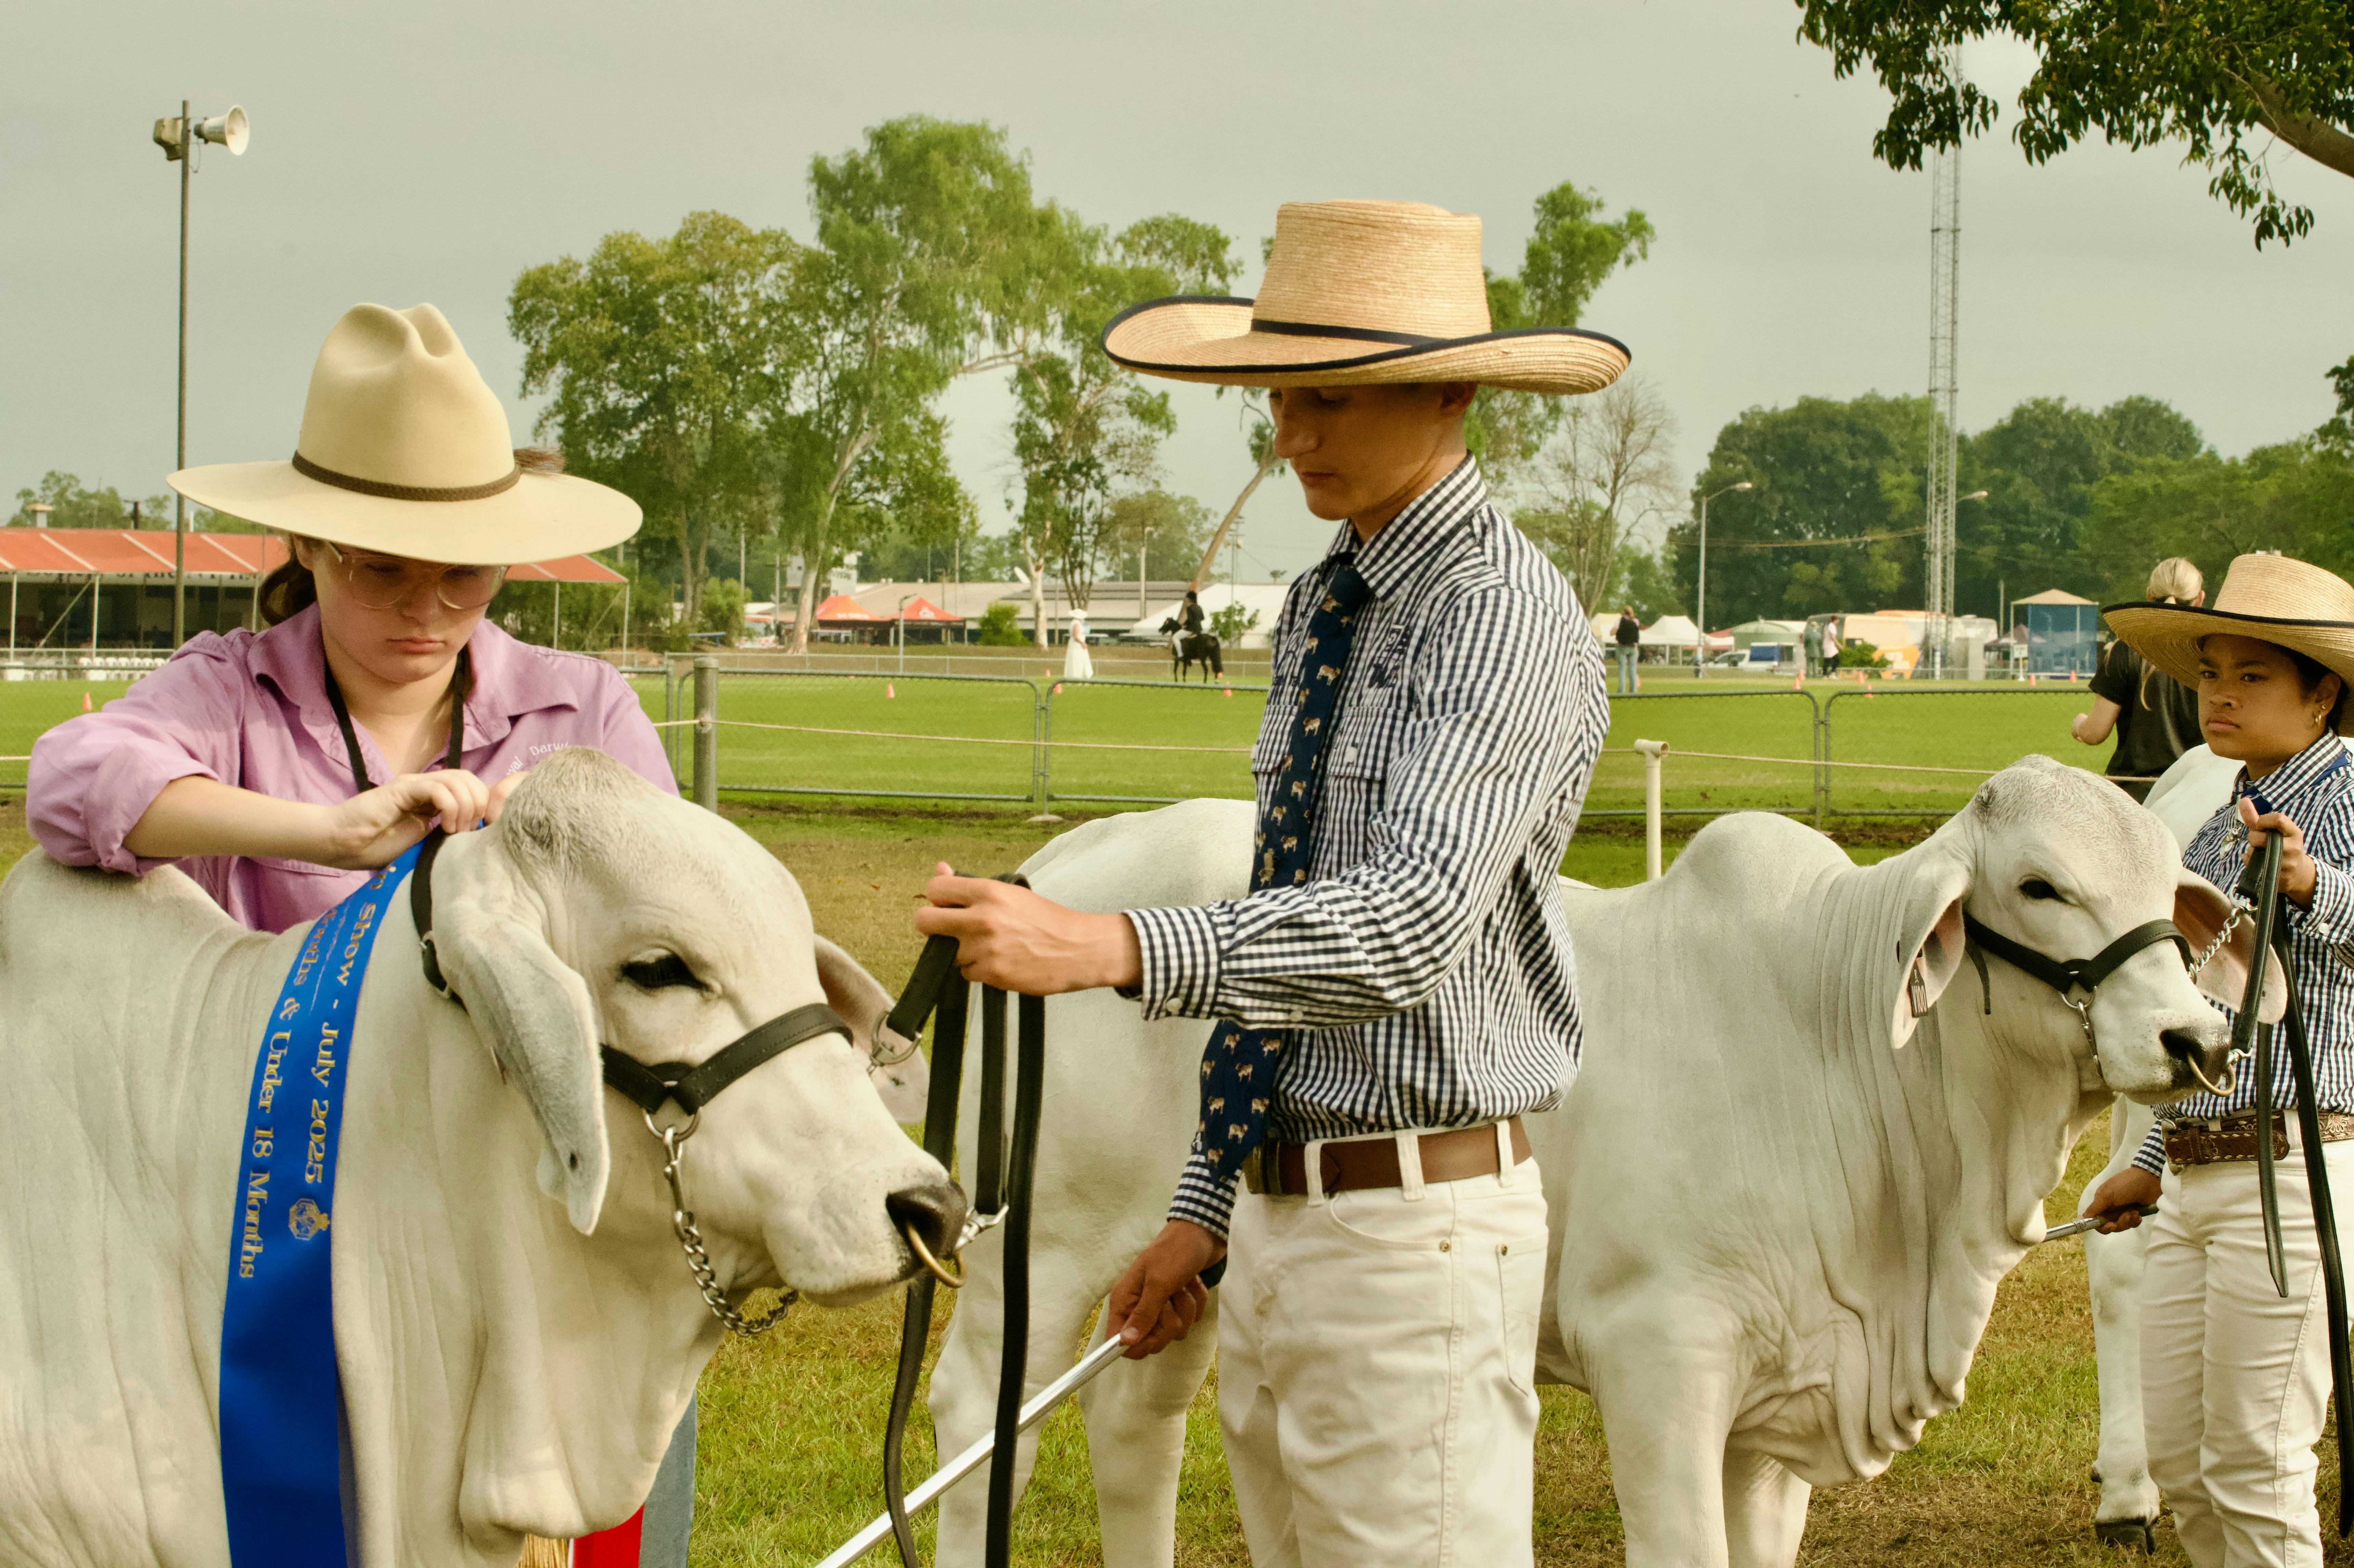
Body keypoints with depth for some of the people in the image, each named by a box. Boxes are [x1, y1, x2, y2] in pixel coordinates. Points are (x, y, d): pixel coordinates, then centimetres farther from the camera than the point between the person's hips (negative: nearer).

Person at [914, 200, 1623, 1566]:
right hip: (1278, 1210, 9)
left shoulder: (1505, 617, -15)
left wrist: (1105, 949, -38)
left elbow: (1415, 916, -28)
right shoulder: (1322, 610, 13)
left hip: (1417, 1228, -9)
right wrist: (1209, 1207, 18)